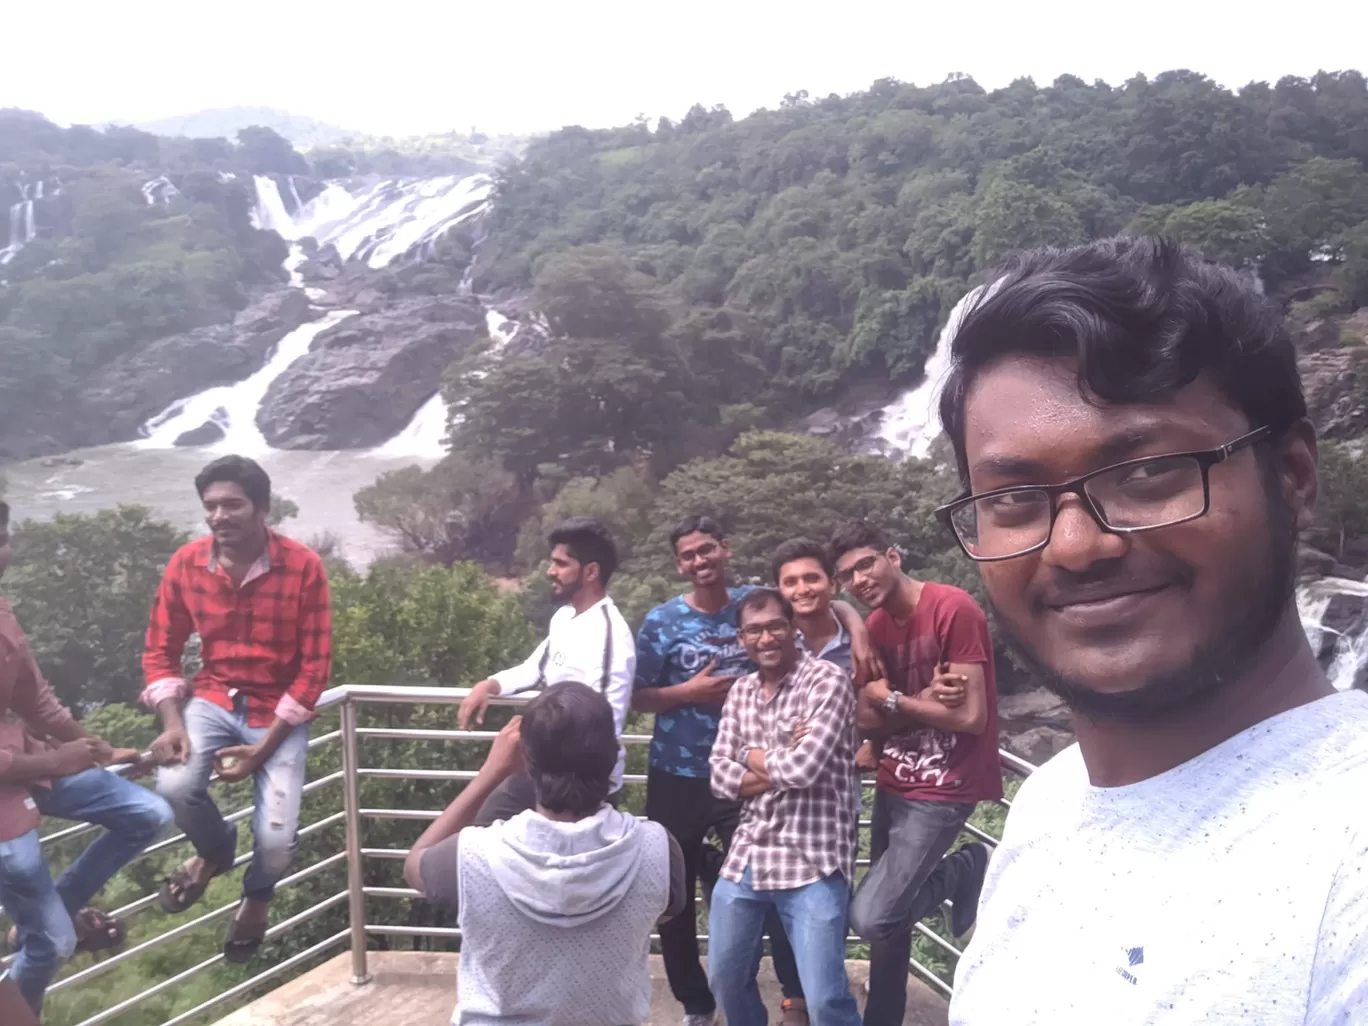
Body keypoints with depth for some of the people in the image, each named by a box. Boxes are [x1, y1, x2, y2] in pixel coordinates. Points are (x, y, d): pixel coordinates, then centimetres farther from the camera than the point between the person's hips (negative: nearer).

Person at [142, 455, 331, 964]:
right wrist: (173, 723, -14)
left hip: (279, 710, -2)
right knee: (174, 785, -27)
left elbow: (314, 669, -13)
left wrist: (263, 748, -17)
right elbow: (160, 652, 2)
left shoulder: (303, 567, -18)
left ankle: (257, 894, 27)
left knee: (275, 839, -15)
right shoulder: (186, 564, -8)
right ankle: (214, 849, 13)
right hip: (214, 700, 3)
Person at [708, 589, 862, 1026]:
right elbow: (720, 776, 3)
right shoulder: (740, 691, 10)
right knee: (725, 979, 18)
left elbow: (804, 767, -21)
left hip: (812, 863, -6)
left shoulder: (828, 680, -10)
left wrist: (752, 756, -2)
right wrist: (779, 765, -11)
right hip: (746, 856, 6)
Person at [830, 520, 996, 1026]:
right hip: (893, 783, 7)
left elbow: (970, 717, -21)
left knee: (870, 916, -13)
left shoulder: (953, 609, -18)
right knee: (889, 914, 14)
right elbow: (866, 719, 0)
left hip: (942, 788, -7)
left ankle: (962, 871, 10)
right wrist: (925, 699, -18)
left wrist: (894, 700, -9)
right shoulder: (875, 626, 5)